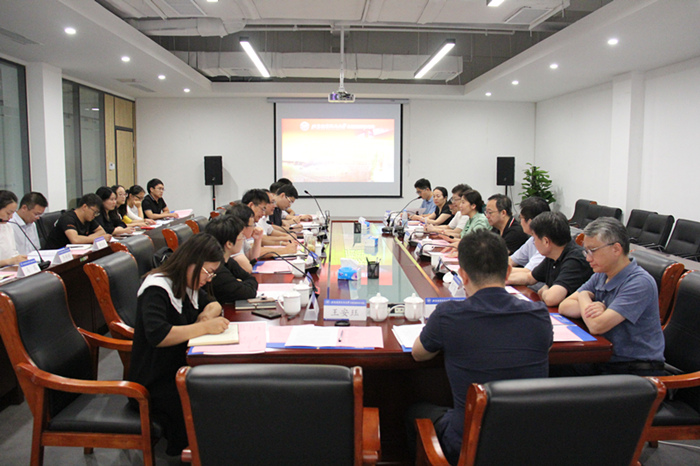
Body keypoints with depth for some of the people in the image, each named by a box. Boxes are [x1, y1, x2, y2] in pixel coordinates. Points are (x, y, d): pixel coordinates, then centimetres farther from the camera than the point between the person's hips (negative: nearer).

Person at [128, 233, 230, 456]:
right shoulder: (156, 289, -18)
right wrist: (204, 328, -29)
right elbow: (157, 335, -32)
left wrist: (208, 314, -4)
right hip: (153, 384, -8)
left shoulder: (187, 284, 9)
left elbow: (213, 304, 20)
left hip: (179, 370, 8)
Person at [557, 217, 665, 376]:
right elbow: (564, 307, 4)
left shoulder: (640, 283, -18)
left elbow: (596, 326, -25)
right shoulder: (600, 276, 6)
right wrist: (592, 308, -16)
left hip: (637, 371, -7)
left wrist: (584, 297, -5)